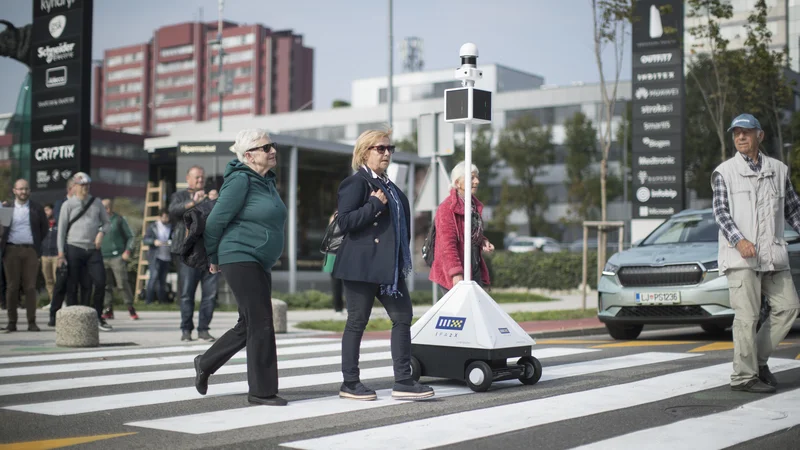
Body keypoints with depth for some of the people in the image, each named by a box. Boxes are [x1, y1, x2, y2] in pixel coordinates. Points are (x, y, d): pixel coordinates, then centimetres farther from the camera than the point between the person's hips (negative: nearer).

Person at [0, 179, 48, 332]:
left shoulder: (37, 208, 8)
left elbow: (44, 228, 13)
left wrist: (37, 243, 6)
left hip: (30, 251, 0)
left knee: (30, 287, -1)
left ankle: (32, 322, 2)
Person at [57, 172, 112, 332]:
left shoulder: (96, 202, 13)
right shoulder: (68, 205, 3)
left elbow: (106, 222, 20)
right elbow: (61, 229, 1)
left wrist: (101, 233, -3)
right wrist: (61, 253, -6)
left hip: (93, 250, 3)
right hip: (74, 248, -3)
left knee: (100, 282, -8)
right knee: (73, 286, 1)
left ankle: (98, 317, 4)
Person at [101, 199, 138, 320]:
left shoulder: (119, 219, 4)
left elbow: (130, 236, 6)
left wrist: (127, 251, -6)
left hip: (117, 257, -4)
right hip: (102, 258, 4)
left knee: (122, 284, -7)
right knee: (105, 285, 2)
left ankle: (131, 309, 0)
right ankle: (109, 309, 9)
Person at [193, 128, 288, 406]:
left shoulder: (267, 182, 13)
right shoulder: (240, 180, -13)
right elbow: (216, 220, -11)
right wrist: (213, 258, 0)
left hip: (260, 264, 9)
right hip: (240, 259, -9)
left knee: (248, 326, 13)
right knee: (261, 324, -8)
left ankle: (205, 363, 31)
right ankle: (262, 391, 0)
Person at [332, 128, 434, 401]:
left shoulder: (388, 185, 18)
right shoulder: (356, 183, -7)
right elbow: (345, 222, -16)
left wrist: (403, 259, 17)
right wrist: (374, 204, -19)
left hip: (389, 266, 8)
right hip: (362, 265, -8)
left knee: (403, 317, 3)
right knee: (357, 322, 0)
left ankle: (403, 381, 6)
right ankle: (350, 383, 10)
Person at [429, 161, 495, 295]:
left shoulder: (475, 205, 12)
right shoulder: (447, 208, -14)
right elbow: (447, 244, -20)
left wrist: (483, 242, 6)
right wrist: (456, 274, -26)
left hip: (475, 269, 8)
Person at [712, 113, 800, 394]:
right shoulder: (724, 172, 3)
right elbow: (721, 212, -5)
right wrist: (739, 240, -20)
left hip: (773, 254, 5)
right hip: (740, 255, -5)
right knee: (747, 315, -7)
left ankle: (758, 358, 20)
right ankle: (744, 376, 0)